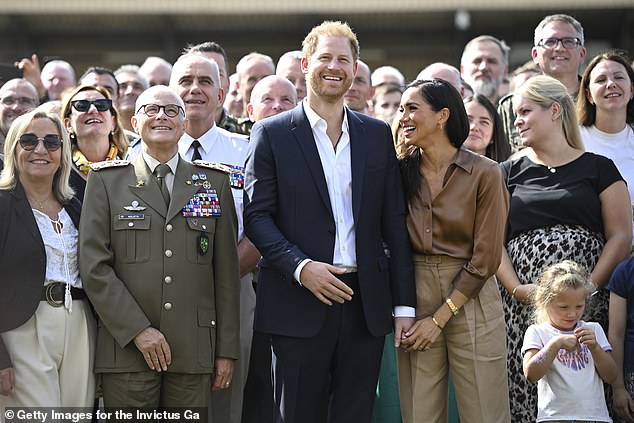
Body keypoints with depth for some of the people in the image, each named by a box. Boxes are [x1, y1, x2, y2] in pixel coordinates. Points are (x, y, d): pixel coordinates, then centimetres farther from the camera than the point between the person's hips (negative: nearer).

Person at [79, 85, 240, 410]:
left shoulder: (214, 182, 12)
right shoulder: (106, 181, 7)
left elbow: (226, 270, 9)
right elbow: (94, 266, -1)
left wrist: (227, 349, 5)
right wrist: (138, 330, -10)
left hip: (194, 351, 2)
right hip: (126, 352, -1)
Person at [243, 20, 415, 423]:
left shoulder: (379, 134, 11)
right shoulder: (272, 134, 2)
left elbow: (395, 222, 10)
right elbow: (257, 216, -2)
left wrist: (405, 304, 5)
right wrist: (300, 267, -17)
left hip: (365, 304, 3)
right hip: (300, 304, -3)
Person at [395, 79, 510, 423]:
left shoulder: (484, 174, -6)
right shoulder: (402, 172, 5)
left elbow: (485, 258, -7)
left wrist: (440, 318, -9)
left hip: (470, 301, -3)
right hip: (415, 298, 3)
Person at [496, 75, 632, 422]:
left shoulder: (599, 168, 9)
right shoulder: (510, 172, 14)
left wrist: (591, 286, -12)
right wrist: (517, 289, -9)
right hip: (521, 302, 2)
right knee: (523, 384, -7)